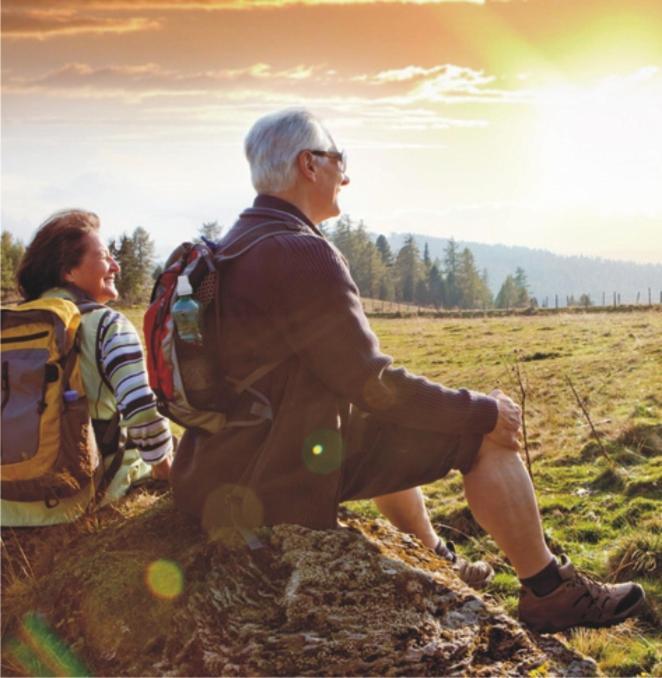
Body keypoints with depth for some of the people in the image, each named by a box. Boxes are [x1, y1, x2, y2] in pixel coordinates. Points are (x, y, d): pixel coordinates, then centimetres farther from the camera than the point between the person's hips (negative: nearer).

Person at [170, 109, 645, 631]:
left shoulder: (234, 246, 11)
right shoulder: (302, 253, -20)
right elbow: (373, 386, -20)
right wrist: (484, 411, -7)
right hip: (286, 480, -10)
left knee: (387, 428, 33)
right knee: (485, 435, -3)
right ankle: (550, 592, 12)